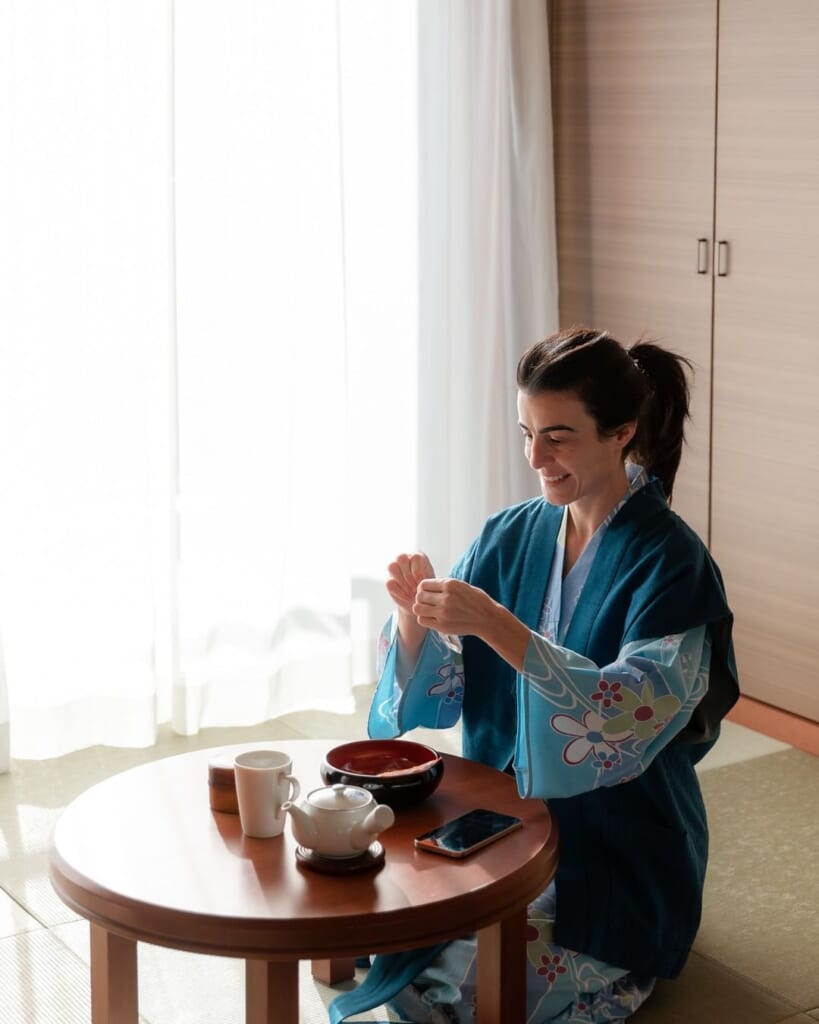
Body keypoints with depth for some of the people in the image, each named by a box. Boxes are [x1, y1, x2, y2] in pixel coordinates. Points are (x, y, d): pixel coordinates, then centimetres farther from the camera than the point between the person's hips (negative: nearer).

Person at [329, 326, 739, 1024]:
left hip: (617, 854, -5)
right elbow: (436, 697, 1)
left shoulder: (670, 563, -16)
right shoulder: (510, 537, 1)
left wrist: (495, 626, -37)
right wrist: (413, 618, -21)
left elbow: (631, 717, -30)